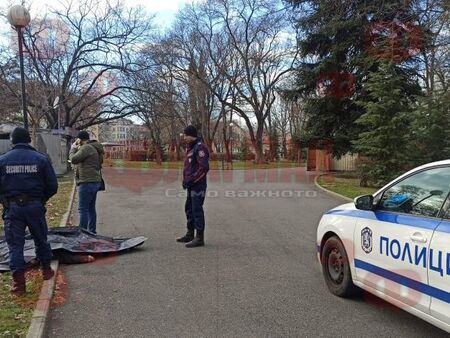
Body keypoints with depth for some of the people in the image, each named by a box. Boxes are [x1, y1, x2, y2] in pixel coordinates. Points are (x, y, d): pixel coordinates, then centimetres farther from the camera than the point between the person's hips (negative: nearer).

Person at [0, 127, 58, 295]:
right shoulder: (41, 158, -3)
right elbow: (52, 186, -3)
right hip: (35, 206, 0)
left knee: (15, 244, 6)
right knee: (41, 239, 18)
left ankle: (19, 283, 5)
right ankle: (46, 270, 33)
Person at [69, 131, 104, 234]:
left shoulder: (86, 148, -13)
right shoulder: (93, 148, 20)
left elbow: (73, 159, -17)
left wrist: (73, 148, -1)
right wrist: (77, 149, 15)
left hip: (87, 183, -10)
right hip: (95, 182, 10)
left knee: (83, 209, -7)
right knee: (91, 208, 15)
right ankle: (92, 231, 22)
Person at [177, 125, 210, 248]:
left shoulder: (200, 148, -14)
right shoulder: (190, 148, 17)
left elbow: (204, 168, -22)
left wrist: (191, 180, -20)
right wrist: (185, 180, 11)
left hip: (198, 185, -10)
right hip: (191, 186, 10)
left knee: (197, 210, -7)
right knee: (189, 209, 17)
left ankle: (199, 238, 0)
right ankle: (190, 234, 29)